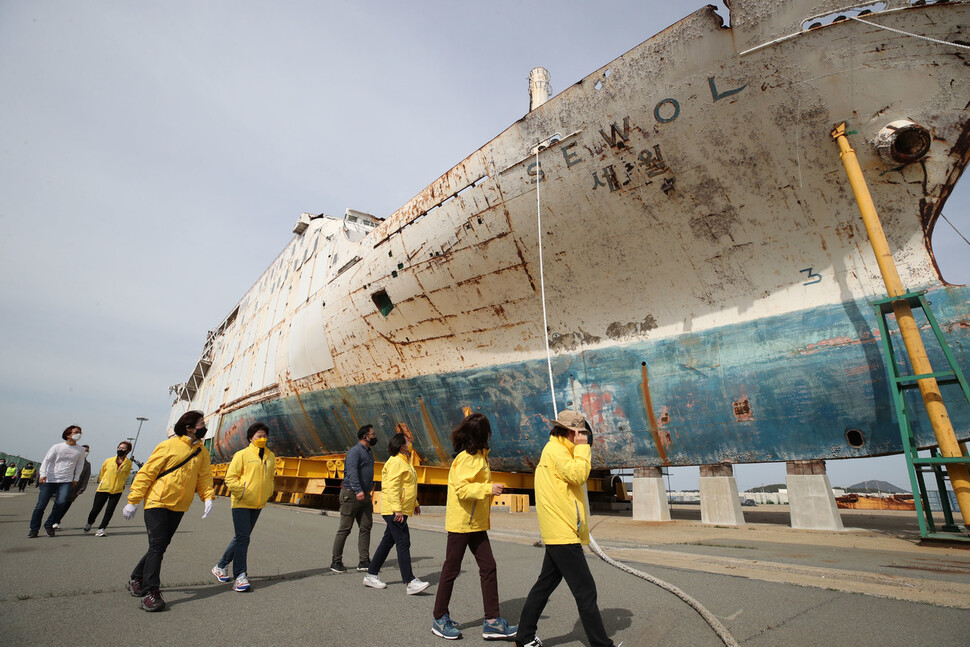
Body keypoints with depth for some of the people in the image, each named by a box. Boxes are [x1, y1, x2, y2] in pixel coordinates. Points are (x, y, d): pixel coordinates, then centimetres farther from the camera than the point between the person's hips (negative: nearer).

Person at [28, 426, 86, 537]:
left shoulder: (80, 450, 7)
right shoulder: (57, 447, 1)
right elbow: (46, 460, 0)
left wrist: (76, 479, 12)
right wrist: (43, 474, -13)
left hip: (66, 481, 1)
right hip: (50, 480, -1)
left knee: (61, 502, -15)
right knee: (41, 504, 1)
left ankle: (49, 525, 5)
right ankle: (34, 528, 19)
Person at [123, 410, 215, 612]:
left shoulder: (202, 451, 6)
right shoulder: (168, 446, -11)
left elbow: (204, 477, 8)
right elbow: (146, 473, -8)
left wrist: (208, 497, -7)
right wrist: (133, 501, -8)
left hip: (178, 507, 6)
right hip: (157, 503, -6)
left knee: (160, 547, 13)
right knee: (157, 545, -9)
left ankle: (136, 579, 33)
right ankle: (150, 591, -1)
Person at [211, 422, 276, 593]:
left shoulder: (271, 456, 9)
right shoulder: (242, 454, -8)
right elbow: (230, 478, -9)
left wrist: (267, 494, 10)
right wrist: (243, 492, -16)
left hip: (258, 504, 6)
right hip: (242, 503, -6)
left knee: (241, 537, 15)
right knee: (243, 537, -8)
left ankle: (221, 566, 33)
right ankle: (239, 576, 1)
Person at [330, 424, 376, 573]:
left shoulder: (369, 452, 17)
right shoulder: (354, 452, -13)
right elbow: (352, 472, -27)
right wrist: (358, 490, -37)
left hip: (365, 495, 9)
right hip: (351, 495, -8)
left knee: (366, 527, 5)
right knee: (345, 529, 0)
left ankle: (364, 561, 11)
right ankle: (336, 562, 13)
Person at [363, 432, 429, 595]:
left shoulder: (404, 462, 18)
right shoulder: (396, 462, -15)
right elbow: (392, 487, -22)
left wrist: (415, 503, 26)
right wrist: (397, 509, -26)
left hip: (401, 510, 10)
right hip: (394, 510, -10)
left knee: (388, 541, 15)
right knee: (403, 543, -10)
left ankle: (371, 575, 25)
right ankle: (410, 582, -8)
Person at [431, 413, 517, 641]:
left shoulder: (479, 456, 11)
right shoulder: (466, 458, -18)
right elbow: (461, 488, -25)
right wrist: (489, 488, -28)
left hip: (476, 523, 9)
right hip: (460, 522, -9)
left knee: (488, 567, 7)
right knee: (451, 569, 6)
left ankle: (492, 621, 14)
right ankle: (440, 619, 22)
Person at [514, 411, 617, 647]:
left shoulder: (559, 450, 19)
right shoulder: (554, 449, -13)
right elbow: (578, 474, -24)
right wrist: (582, 448, -14)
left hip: (558, 534, 11)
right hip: (563, 533, -11)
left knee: (545, 585, 16)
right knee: (586, 591, -3)